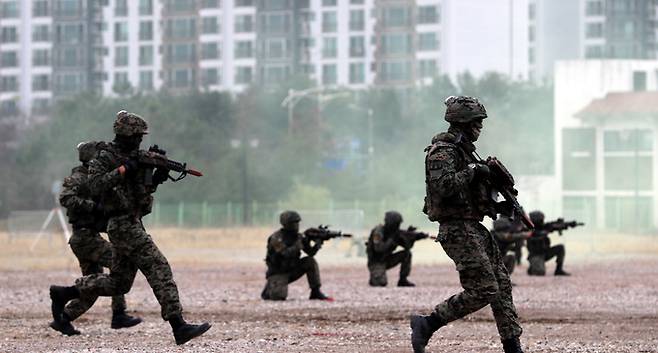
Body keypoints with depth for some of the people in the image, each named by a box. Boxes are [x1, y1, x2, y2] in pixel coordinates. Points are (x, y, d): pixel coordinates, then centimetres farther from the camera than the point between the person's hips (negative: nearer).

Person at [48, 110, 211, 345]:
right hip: (123, 226, -9)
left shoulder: (135, 157, 16)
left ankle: (63, 293, 24)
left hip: (134, 224, 9)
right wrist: (123, 170, -22)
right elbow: (95, 186, -21)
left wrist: (159, 176, 4)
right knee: (159, 269, -16)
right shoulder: (105, 158, -8)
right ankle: (178, 327, -20)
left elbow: (144, 190, 22)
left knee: (118, 283, 14)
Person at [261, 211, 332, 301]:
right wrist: (301, 243, -31)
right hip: (278, 274, -6)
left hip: (291, 271, 6)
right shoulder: (276, 238, -20)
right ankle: (269, 289, 8)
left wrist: (318, 243, -22)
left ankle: (316, 292, -8)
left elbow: (311, 252, -1)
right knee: (280, 296, -29)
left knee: (310, 261, -14)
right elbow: (285, 254, -33)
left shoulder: (297, 236, 0)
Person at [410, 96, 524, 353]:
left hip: (474, 228, 10)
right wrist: (473, 170, -22)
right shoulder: (442, 151, -12)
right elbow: (442, 185, -28)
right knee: (484, 290, -13)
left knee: (502, 285, 7)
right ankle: (426, 325, -5)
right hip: (458, 230, -10)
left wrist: (498, 206, 13)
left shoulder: (463, 150, 18)